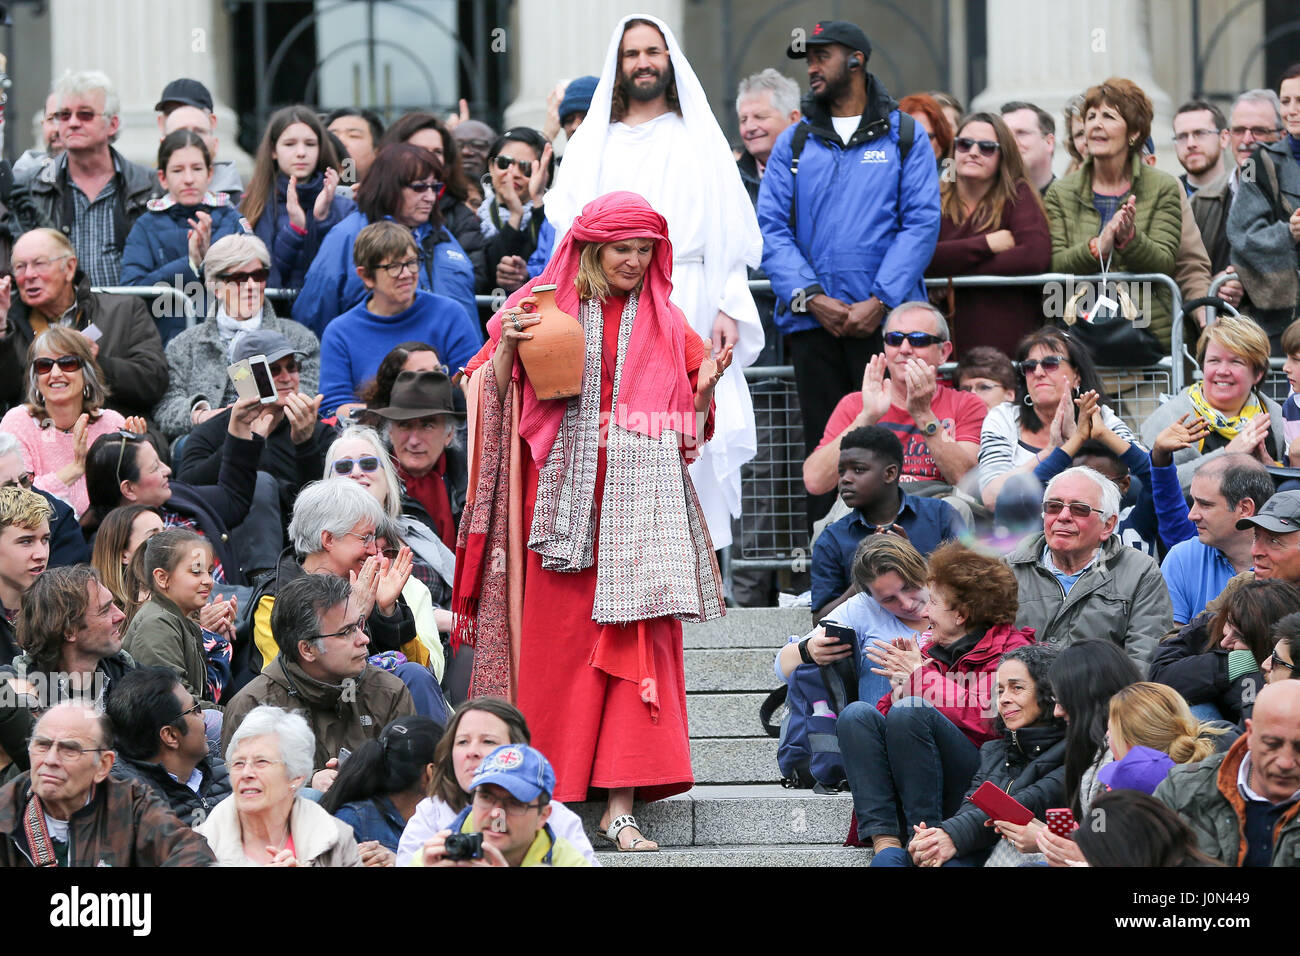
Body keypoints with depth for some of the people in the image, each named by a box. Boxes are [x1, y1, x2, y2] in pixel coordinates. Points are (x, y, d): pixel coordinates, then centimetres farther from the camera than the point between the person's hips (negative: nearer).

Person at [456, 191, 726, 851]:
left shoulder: (664, 325, 13)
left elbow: (685, 425, 14)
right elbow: (497, 400, 4)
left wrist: (706, 383, -4)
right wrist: (507, 347, -13)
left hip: (640, 505, 1)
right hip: (563, 499, -1)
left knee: (635, 643, -6)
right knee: (557, 641, -2)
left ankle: (620, 806, -8)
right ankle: (544, 794, 7)